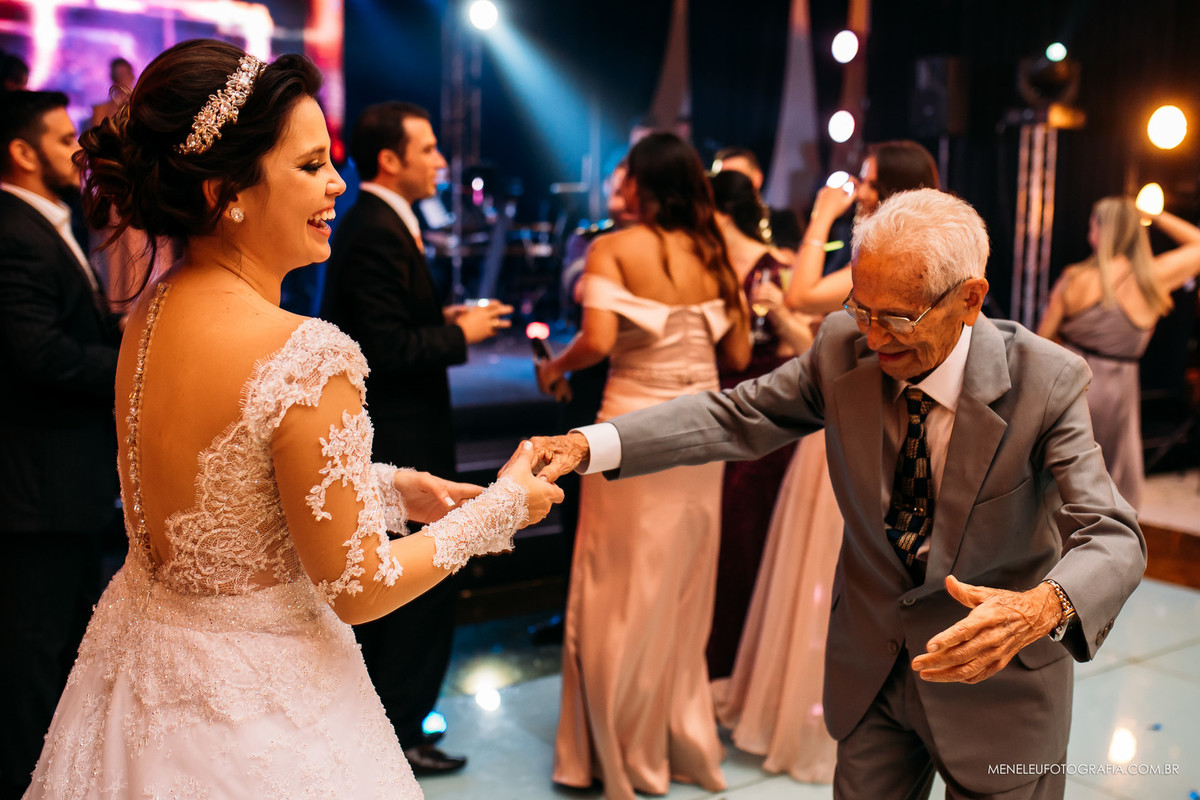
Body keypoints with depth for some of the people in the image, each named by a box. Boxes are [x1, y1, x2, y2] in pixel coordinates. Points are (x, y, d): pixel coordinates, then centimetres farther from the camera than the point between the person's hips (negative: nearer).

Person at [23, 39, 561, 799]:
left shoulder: (151, 308, -3)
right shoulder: (303, 356, -29)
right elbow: (357, 587, -20)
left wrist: (390, 487, 8)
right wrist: (502, 508, -8)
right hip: (255, 702, -7)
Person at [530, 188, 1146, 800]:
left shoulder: (1045, 381, -23)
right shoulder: (844, 347, -13)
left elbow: (1111, 536, -26)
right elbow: (736, 417, -8)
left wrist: (1043, 608, -50)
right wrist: (585, 444, -20)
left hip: (997, 680, -2)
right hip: (871, 668, 3)